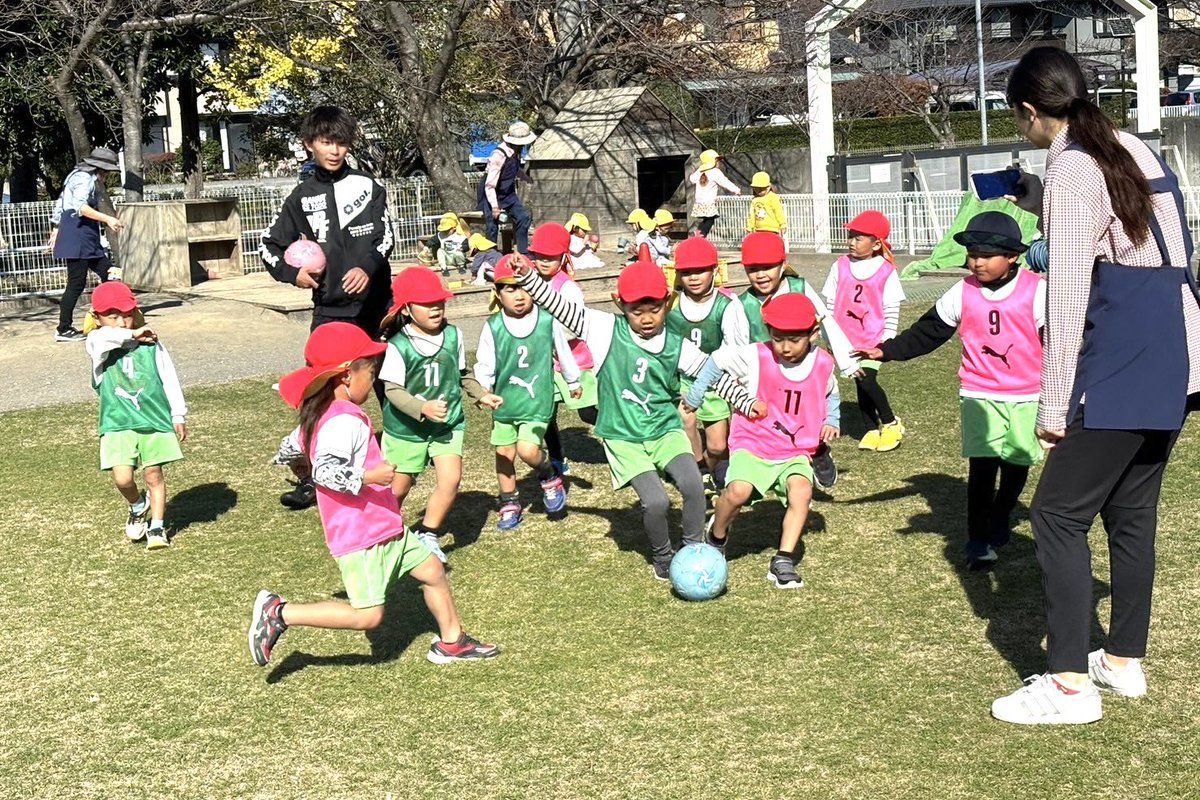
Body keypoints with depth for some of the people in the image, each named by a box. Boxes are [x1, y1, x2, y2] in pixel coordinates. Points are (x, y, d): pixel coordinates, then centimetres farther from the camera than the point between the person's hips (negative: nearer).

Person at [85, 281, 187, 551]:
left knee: (153, 474, 4)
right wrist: (131, 336, -16)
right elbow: (101, 338, -26)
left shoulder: (151, 344, 4)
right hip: (117, 424, -1)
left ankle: (156, 527, 20)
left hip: (154, 419, 1)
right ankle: (138, 506, 22)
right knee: (122, 477, -11)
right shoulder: (98, 346, 0)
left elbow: (169, 379, 8)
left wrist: (178, 415, 7)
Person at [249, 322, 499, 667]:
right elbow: (325, 471, -34)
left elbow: (287, 450, 22)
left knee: (431, 570, 18)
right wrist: (366, 477, -35)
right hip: (360, 538, -11)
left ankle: (451, 641, 33)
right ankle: (278, 612, -4)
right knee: (366, 615, -11)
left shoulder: (317, 415, 8)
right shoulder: (344, 422, -23)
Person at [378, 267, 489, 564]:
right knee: (398, 487, 11)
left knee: (451, 478, -13)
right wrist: (422, 408, -35)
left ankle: (427, 535, 6)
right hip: (406, 428, -3)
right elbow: (393, 390, -22)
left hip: (448, 423, 3)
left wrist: (481, 394, 1)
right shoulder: (398, 346, -19)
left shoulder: (453, 335, -5)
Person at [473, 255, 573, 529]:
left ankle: (550, 476, 16)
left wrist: (574, 382, 18)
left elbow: (563, 353, 5)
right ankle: (509, 504, 29)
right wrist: (483, 390, -25)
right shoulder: (493, 327, -11)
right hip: (504, 401, 2)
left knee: (528, 449, -17)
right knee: (504, 453, 10)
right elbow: (484, 365, -7)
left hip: (538, 401, -2)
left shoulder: (548, 321, -11)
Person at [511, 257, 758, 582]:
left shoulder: (678, 348, -1)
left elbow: (715, 374, 0)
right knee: (655, 501, -18)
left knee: (693, 484, -24)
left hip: (665, 429, 2)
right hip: (623, 436, -2)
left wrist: (747, 402, -12)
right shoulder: (606, 329, -5)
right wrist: (527, 274, -16)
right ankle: (662, 558, 11)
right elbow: (559, 305, -6)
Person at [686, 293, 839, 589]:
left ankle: (783, 562, -19)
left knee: (801, 489, -28)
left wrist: (831, 421, 5)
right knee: (739, 490, -29)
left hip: (796, 451, 2)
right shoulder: (756, 357, -11)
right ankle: (716, 536, 4)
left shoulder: (823, 364, -2)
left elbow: (831, 395, 21)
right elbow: (717, 360, 4)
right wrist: (692, 398, 7)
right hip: (753, 445, -2)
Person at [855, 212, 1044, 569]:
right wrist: (887, 350, -8)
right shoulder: (961, 294, 0)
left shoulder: (1035, 291, -7)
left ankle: (1000, 520, 37)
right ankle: (978, 540, -6)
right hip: (979, 394, 0)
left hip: (1027, 396, 0)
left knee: (1017, 463, 11)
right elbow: (927, 332, 3)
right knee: (982, 463, -11)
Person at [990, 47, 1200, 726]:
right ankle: (1125, 661, 26)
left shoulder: (1074, 168, -12)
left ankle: (1070, 684, -3)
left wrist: (1055, 404, -13)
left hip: (1124, 370, -9)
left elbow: (1068, 295, -15)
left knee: (1059, 514, -3)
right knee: (1131, 510, 17)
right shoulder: (1137, 151, 14)